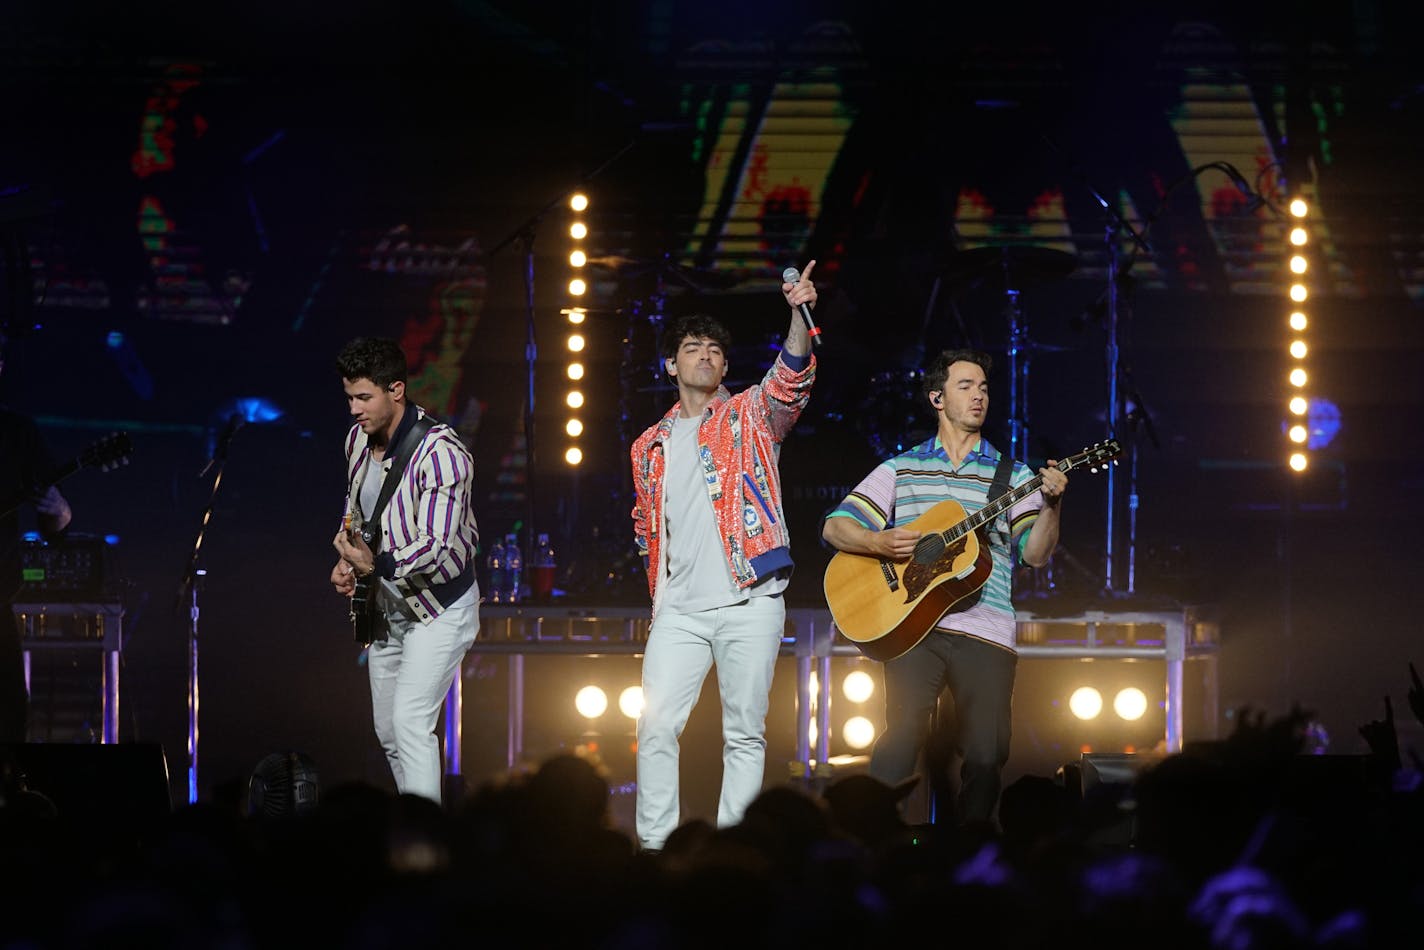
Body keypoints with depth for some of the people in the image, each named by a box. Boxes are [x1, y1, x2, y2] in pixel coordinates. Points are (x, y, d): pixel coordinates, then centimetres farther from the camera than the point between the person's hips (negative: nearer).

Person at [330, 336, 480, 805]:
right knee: (387, 731, 14)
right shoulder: (358, 439, 0)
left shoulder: (440, 453, -25)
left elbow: (437, 547, -30)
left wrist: (376, 564, -43)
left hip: (438, 608, -8)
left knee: (411, 724, -20)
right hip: (386, 610, 8)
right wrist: (346, 559, 3)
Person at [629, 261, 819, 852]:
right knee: (656, 726, -6)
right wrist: (659, 584, 12)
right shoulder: (651, 446, 18)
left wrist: (799, 315, -32)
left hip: (749, 602, -3)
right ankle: (654, 846, -1)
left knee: (745, 734, 0)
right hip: (679, 609, 3)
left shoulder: (749, 416, 7)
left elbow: (790, 382, -14)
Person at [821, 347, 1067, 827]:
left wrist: (1051, 504, -13)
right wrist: (878, 542, -11)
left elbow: (1035, 554, 5)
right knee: (904, 735, -19)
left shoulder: (1014, 476, 15)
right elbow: (835, 527, 9)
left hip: (986, 632, 1)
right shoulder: (901, 469, 14)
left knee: (986, 757, -6)